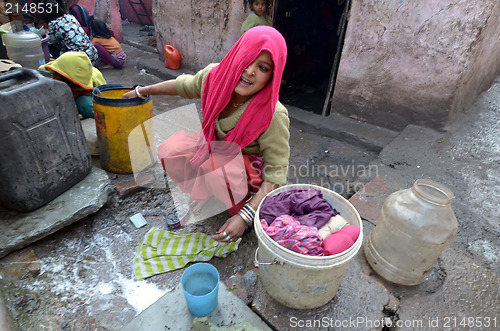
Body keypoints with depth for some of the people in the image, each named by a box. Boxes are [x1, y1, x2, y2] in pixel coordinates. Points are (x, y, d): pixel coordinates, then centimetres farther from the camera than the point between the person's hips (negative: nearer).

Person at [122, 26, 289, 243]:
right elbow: (184, 85, 3)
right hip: (214, 148, 5)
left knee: (217, 168, -36)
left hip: (251, 165, -4)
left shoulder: (272, 115, -33)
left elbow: (276, 173, -26)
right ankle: (205, 195, 9)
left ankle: (242, 208, -3)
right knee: (171, 151, -18)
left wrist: (245, 217, -34)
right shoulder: (215, 75, -20)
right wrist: (142, 91, 18)